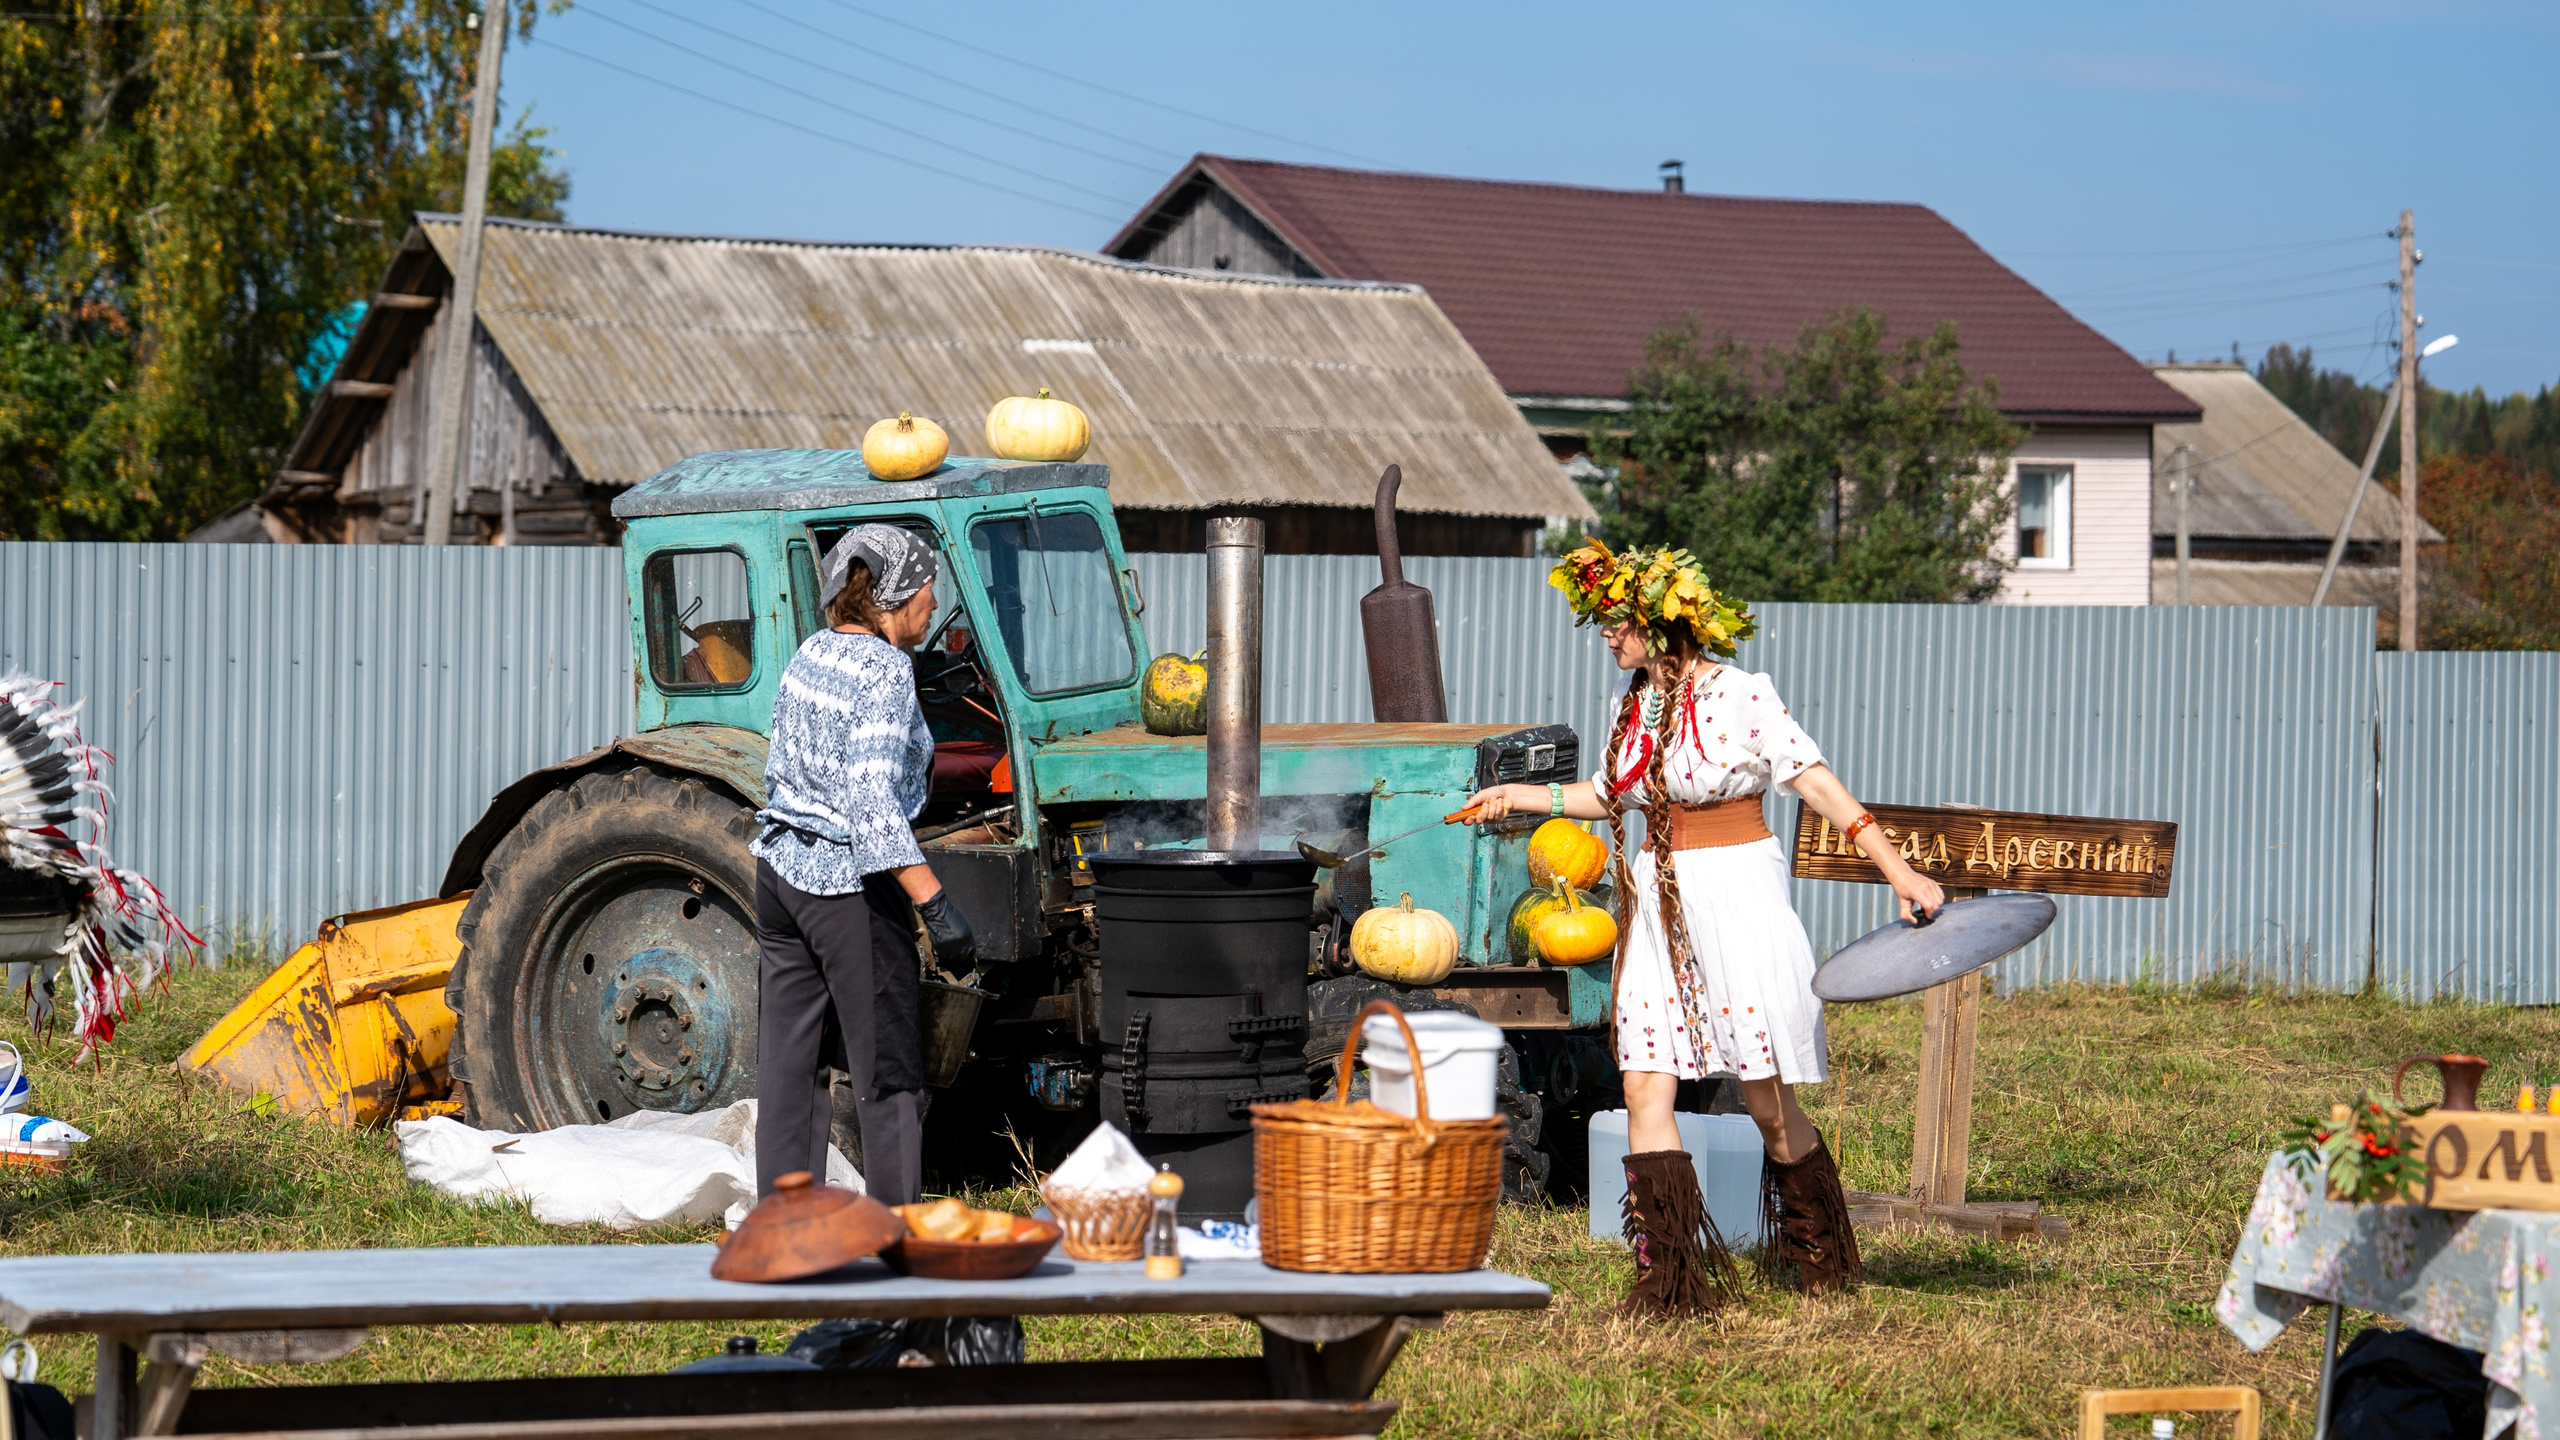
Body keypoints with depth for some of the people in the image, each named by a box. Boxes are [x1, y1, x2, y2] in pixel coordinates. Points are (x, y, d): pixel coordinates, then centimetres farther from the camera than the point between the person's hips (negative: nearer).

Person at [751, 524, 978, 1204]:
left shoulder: (812, 653, 8)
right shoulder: (884, 670, -17)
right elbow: (870, 798, -27)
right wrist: (936, 905, -31)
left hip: (781, 868, 8)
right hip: (850, 885, -8)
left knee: (790, 1068, 10)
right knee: (888, 1071, 0)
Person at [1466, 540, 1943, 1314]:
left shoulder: (1738, 694, -9)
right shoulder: (1635, 704, 11)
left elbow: (1816, 781, -12)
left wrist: (1896, 870, -17)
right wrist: (1523, 797, 22)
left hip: (1737, 896, -6)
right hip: (1659, 903, 6)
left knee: (1768, 1103, -1)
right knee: (1644, 1090, -4)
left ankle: (1825, 1262, 21)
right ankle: (1669, 1280, -2)